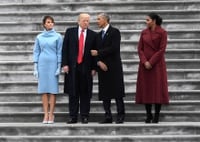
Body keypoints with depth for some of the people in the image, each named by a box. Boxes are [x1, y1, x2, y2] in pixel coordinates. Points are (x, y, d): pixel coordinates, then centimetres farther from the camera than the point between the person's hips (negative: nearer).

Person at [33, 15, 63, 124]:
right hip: (42, 64, 2)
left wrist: (59, 67, -5)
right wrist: (35, 68, 3)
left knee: (52, 89, -3)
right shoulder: (39, 37, 8)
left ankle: (51, 114, 1)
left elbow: (59, 52, 1)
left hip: (53, 64, -2)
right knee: (44, 89, 1)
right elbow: (36, 52, 9)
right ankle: (46, 114, 4)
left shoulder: (58, 36, 2)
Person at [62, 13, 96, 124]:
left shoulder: (93, 35, 6)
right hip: (72, 66, 0)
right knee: (73, 93, 2)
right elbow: (65, 48, 3)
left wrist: (94, 68, 0)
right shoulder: (70, 32, 5)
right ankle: (73, 117, 6)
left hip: (86, 67, 0)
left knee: (85, 93, 2)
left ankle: (84, 116, 8)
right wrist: (65, 64, -5)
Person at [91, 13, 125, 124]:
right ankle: (108, 116, 8)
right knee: (104, 93, 4)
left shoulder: (115, 32, -4)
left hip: (114, 67, -6)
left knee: (117, 92, -5)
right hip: (102, 67, 6)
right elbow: (96, 51, 13)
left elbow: (114, 48, -15)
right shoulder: (99, 35, 17)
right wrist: (99, 62, -6)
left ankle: (120, 116, 0)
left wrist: (98, 53, -12)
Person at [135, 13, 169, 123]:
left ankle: (156, 116, 3)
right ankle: (148, 115, 10)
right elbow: (140, 48, 4)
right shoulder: (144, 32, 8)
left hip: (157, 64, -4)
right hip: (145, 64, 4)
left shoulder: (162, 32, -4)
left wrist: (151, 62, -14)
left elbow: (162, 50, -9)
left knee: (157, 88, -2)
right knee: (145, 89, 2)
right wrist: (144, 62, -10)